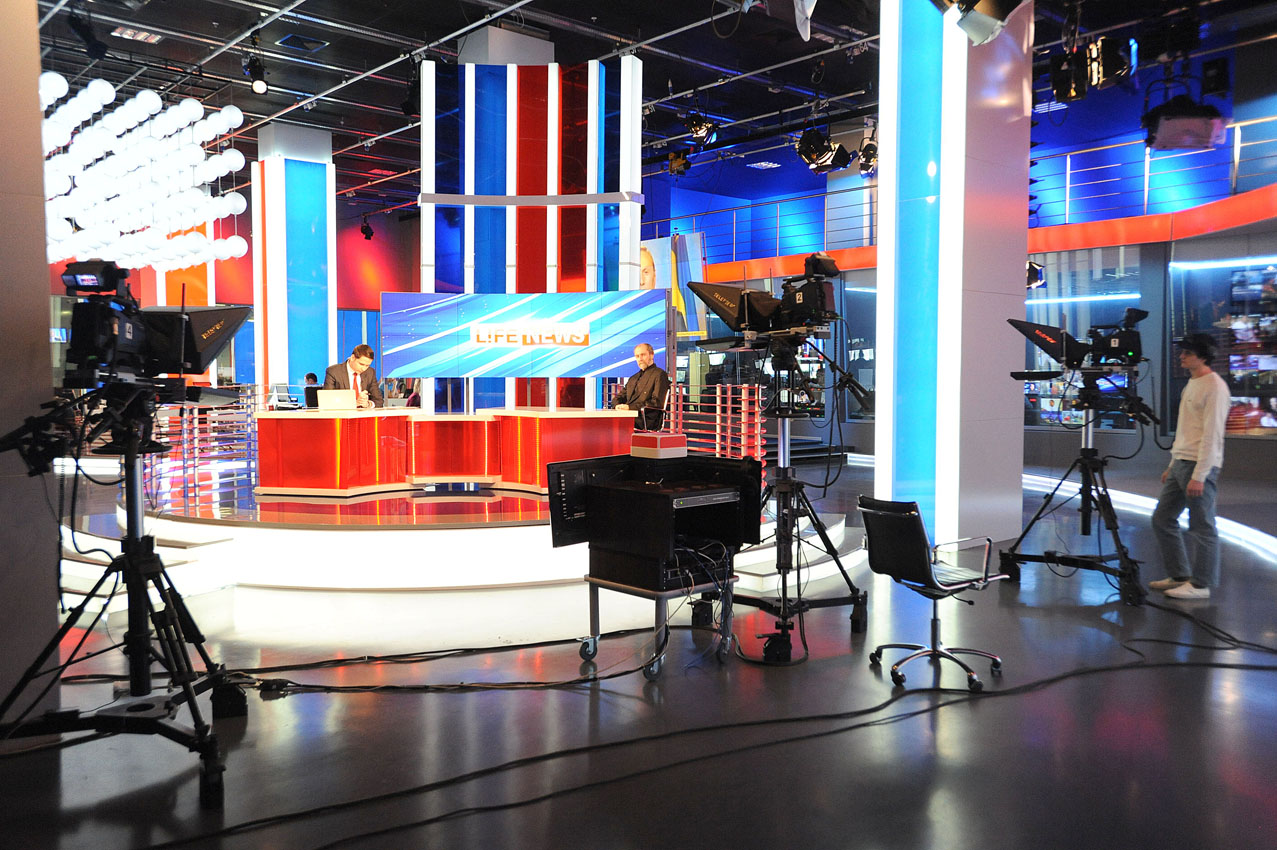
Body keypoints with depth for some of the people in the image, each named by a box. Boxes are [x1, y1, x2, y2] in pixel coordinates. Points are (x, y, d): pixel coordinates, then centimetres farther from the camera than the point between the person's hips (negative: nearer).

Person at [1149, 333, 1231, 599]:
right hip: (1180, 463, 10)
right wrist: (1172, 466, 21)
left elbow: (1211, 435, -17)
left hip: (1200, 467, -10)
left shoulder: (1214, 387, -12)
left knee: (1201, 527, -2)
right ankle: (1179, 576, 21)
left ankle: (1201, 585, 7)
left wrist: (1199, 475, -20)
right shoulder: (1191, 384, 17)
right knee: (1162, 519, 11)